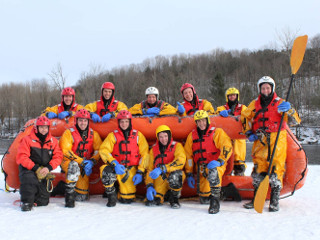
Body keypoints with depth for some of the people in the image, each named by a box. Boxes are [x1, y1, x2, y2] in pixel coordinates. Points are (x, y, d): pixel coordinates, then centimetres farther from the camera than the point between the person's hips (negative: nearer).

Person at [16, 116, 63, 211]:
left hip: (45, 171, 3)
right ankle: (26, 202, -18)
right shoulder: (27, 139, -3)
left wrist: (48, 168, -17)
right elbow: (22, 157, -10)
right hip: (29, 169, -3)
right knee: (30, 179, -39)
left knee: (43, 202, -1)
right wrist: (36, 168, -20)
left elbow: (58, 157, 2)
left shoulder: (53, 141, 7)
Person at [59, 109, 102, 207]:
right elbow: (65, 151, -14)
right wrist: (81, 161, -23)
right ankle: (69, 195, -30)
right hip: (69, 162, -4)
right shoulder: (69, 133, -7)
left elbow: (99, 150, 0)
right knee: (74, 166, -41)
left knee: (82, 197, 0)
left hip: (85, 166, 4)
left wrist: (91, 161, -20)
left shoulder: (93, 134, 4)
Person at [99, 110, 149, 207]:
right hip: (116, 167, 0)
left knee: (127, 200, -6)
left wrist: (140, 172, -7)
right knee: (106, 171, -35)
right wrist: (114, 163, -23)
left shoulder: (138, 135, 5)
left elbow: (144, 154, 3)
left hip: (131, 169, 0)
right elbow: (103, 150, -7)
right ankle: (111, 196, -11)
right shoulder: (113, 135, 3)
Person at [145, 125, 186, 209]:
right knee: (152, 201, -20)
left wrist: (162, 168, -32)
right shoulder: (153, 150, 8)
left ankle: (174, 199, -12)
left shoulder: (177, 146, -3)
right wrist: (149, 186, -8)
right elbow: (150, 169, 7)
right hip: (161, 179, 2)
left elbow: (180, 161, -22)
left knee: (175, 175, -38)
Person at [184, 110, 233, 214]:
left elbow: (227, 147, -10)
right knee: (204, 199, -2)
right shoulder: (192, 135, 10)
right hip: (201, 169, 5)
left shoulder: (217, 132, -2)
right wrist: (189, 174, 8)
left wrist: (219, 160, -26)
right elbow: (188, 155, 13)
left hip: (216, 165, -4)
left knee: (212, 172, -41)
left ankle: (215, 201, -32)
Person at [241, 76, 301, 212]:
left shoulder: (280, 103, 2)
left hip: (277, 140, -3)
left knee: (276, 168, -7)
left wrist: (288, 110, -25)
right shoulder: (255, 104, 12)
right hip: (260, 141, 3)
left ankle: (275, 201, 1)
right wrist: (249, 133, 12)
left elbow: (296, 120, -6)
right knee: (258, 168, 4)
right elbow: (244, 117, 24)